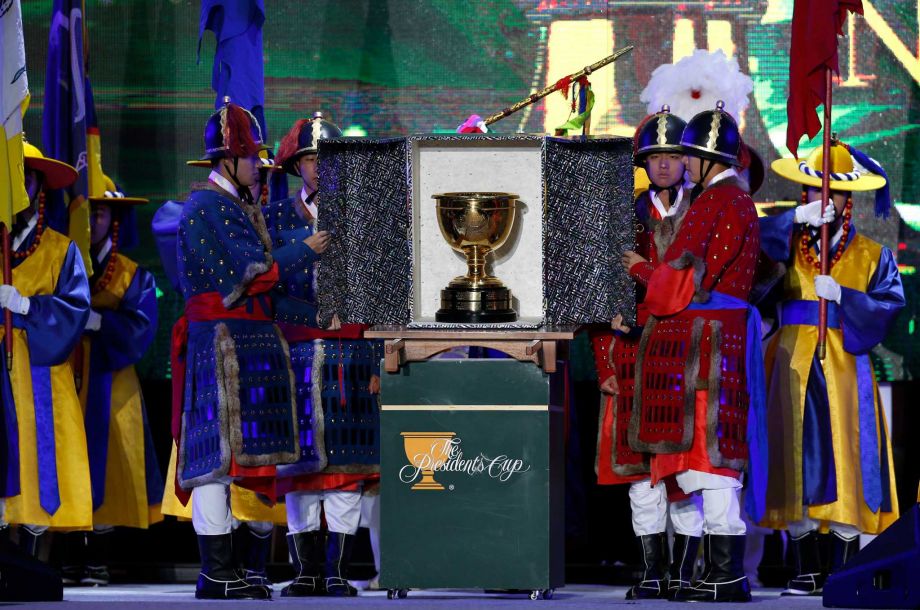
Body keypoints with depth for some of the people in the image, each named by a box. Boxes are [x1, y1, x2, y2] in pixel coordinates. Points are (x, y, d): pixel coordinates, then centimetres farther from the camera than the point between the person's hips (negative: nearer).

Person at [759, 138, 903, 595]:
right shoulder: (784, 243, 13)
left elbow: (889, 305, -1)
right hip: (791, 364, 1)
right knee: (796, 459, -2)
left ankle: (844, 572, -4)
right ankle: (806, 570, 4)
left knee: (845, 459, -8)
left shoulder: (872, 255, 13)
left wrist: (842, 295, -14)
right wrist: (795, 219, -15)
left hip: (844, 365, -1)